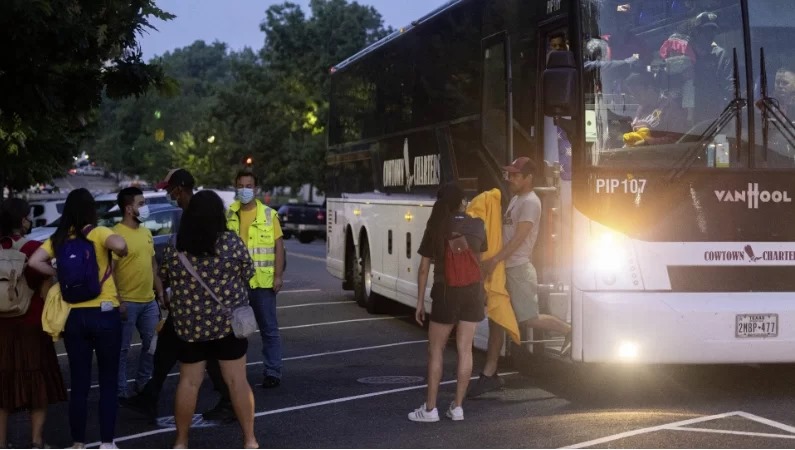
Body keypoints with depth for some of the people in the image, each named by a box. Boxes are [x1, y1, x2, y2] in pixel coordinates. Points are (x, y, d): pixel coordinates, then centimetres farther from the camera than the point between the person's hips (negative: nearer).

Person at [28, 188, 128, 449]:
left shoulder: (58, 239, 4)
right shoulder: (97, 233, -8)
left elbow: (35, 262, -7)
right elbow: (119, 245, -28)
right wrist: (122, 252, -7)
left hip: (73, 316, 3)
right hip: (104, 314, -3)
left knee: (79, 384, 10)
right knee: (108, 382, 8)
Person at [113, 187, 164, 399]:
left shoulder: (146, 232, 12)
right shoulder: (116, 234, -13)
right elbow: (110, 270, -15)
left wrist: (160, 293, 15)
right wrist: (118, 301, -20)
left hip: (149, 301, 8)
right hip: (128, 302, -8)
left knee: (151, 344, 13)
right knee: (122, 348, 1)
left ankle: (143, 384, 27)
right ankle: (120, 391, 8)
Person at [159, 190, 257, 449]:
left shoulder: (174, 250, -5)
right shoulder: (232, 243, -10)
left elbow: (164, 280, 10)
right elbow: (248, 273, 2)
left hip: (190, 325, 1)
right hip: (228, 321, -1)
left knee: (188, 382, 10)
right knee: (237, 381, 5)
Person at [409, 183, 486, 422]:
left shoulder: (436, 229, -5)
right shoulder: (477, 226, 1)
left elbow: (424, 268, -3)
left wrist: (420, 302, 3)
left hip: (446, 292, -3)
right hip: (473, 291, 3)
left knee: (436, 350, 6)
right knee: (465, 349, 7)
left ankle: (430, 408, 4)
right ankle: (457, 406, 9)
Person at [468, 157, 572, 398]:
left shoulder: (530, 202, -13)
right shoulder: (516, 199, 16)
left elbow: (519, 238, -21)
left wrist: (494, 260, -24)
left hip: (519, 269, -9)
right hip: (505, 269, 9)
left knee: (528, 318, -4)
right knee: (496, 319, 8)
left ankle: (569, 331, 19)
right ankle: (489, 374, 11)